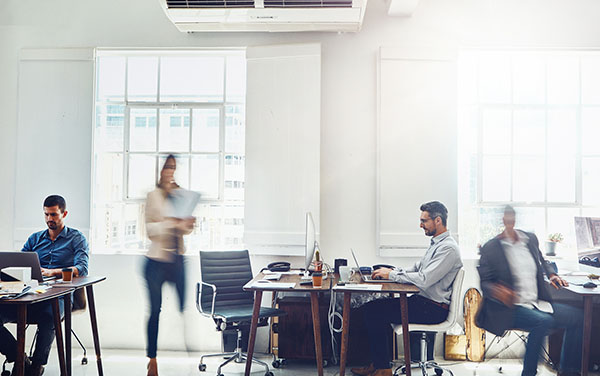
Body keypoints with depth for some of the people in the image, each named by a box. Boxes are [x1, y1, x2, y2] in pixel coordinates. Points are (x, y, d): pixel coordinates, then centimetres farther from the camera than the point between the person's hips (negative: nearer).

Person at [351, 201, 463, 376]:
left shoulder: (448, 248, -17)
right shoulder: (436, 243, 16)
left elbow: (424, 280, -26)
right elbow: (417, 269, 21)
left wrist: (391, 275, -17)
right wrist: (394, 270, 3)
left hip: (433, 309, -10)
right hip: (422, 300, 10)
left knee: (374, 311, -15)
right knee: (372, 307, 2)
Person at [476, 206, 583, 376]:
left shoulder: (531, 239, 9)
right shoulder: (490, 248, -7)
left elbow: (542, 261, 29)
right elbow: (484, 282, -5)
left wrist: (551, 275, 9)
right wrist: (497, 290, -27)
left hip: (537, 303, 7)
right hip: (508, 309, -7)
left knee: (578, 316, -3)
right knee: (544, 321, -32)